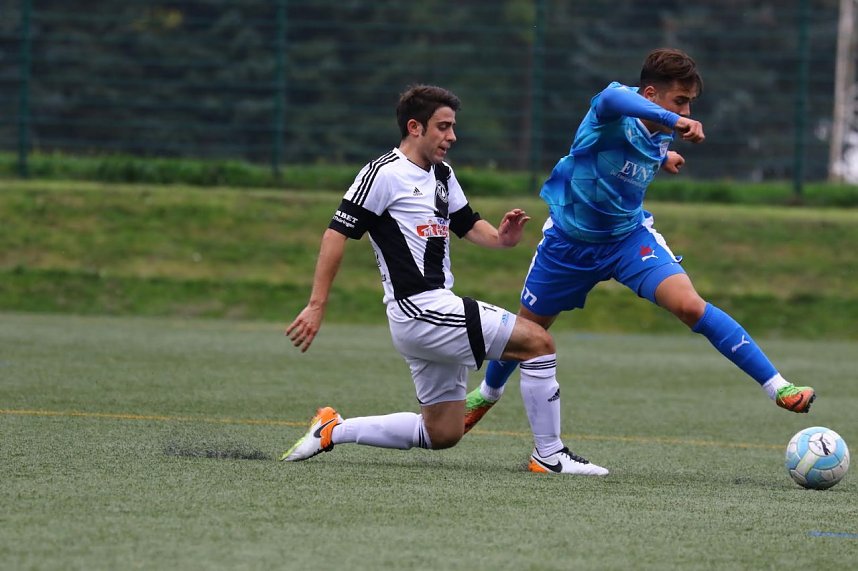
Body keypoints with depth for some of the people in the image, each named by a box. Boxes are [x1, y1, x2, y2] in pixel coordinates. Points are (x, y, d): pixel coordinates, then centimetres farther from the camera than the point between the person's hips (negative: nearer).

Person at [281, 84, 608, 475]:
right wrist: (316, 306, -17)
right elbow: (337, 234, -13)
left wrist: (499, 238, 0)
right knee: (538, 342, -13)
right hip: (419, 310, -10)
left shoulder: (442, 174, 16)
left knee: (442, 434, 12)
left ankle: (333, 430, 18)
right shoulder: (385, 174, -11)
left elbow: (467, 223, 25)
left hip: (436, 315, 10)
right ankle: (549, 455, -7)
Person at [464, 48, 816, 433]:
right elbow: (610, 100, -60)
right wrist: (672, 121, -71)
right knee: (528, 328, 18)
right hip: (570, 239, -3)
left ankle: (778, 387, -23)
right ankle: (487, 393, 50)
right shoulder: (616, 115, -28)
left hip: (630, 236, 3)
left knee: (690, 305, -21)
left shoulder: (659, 133, -8)